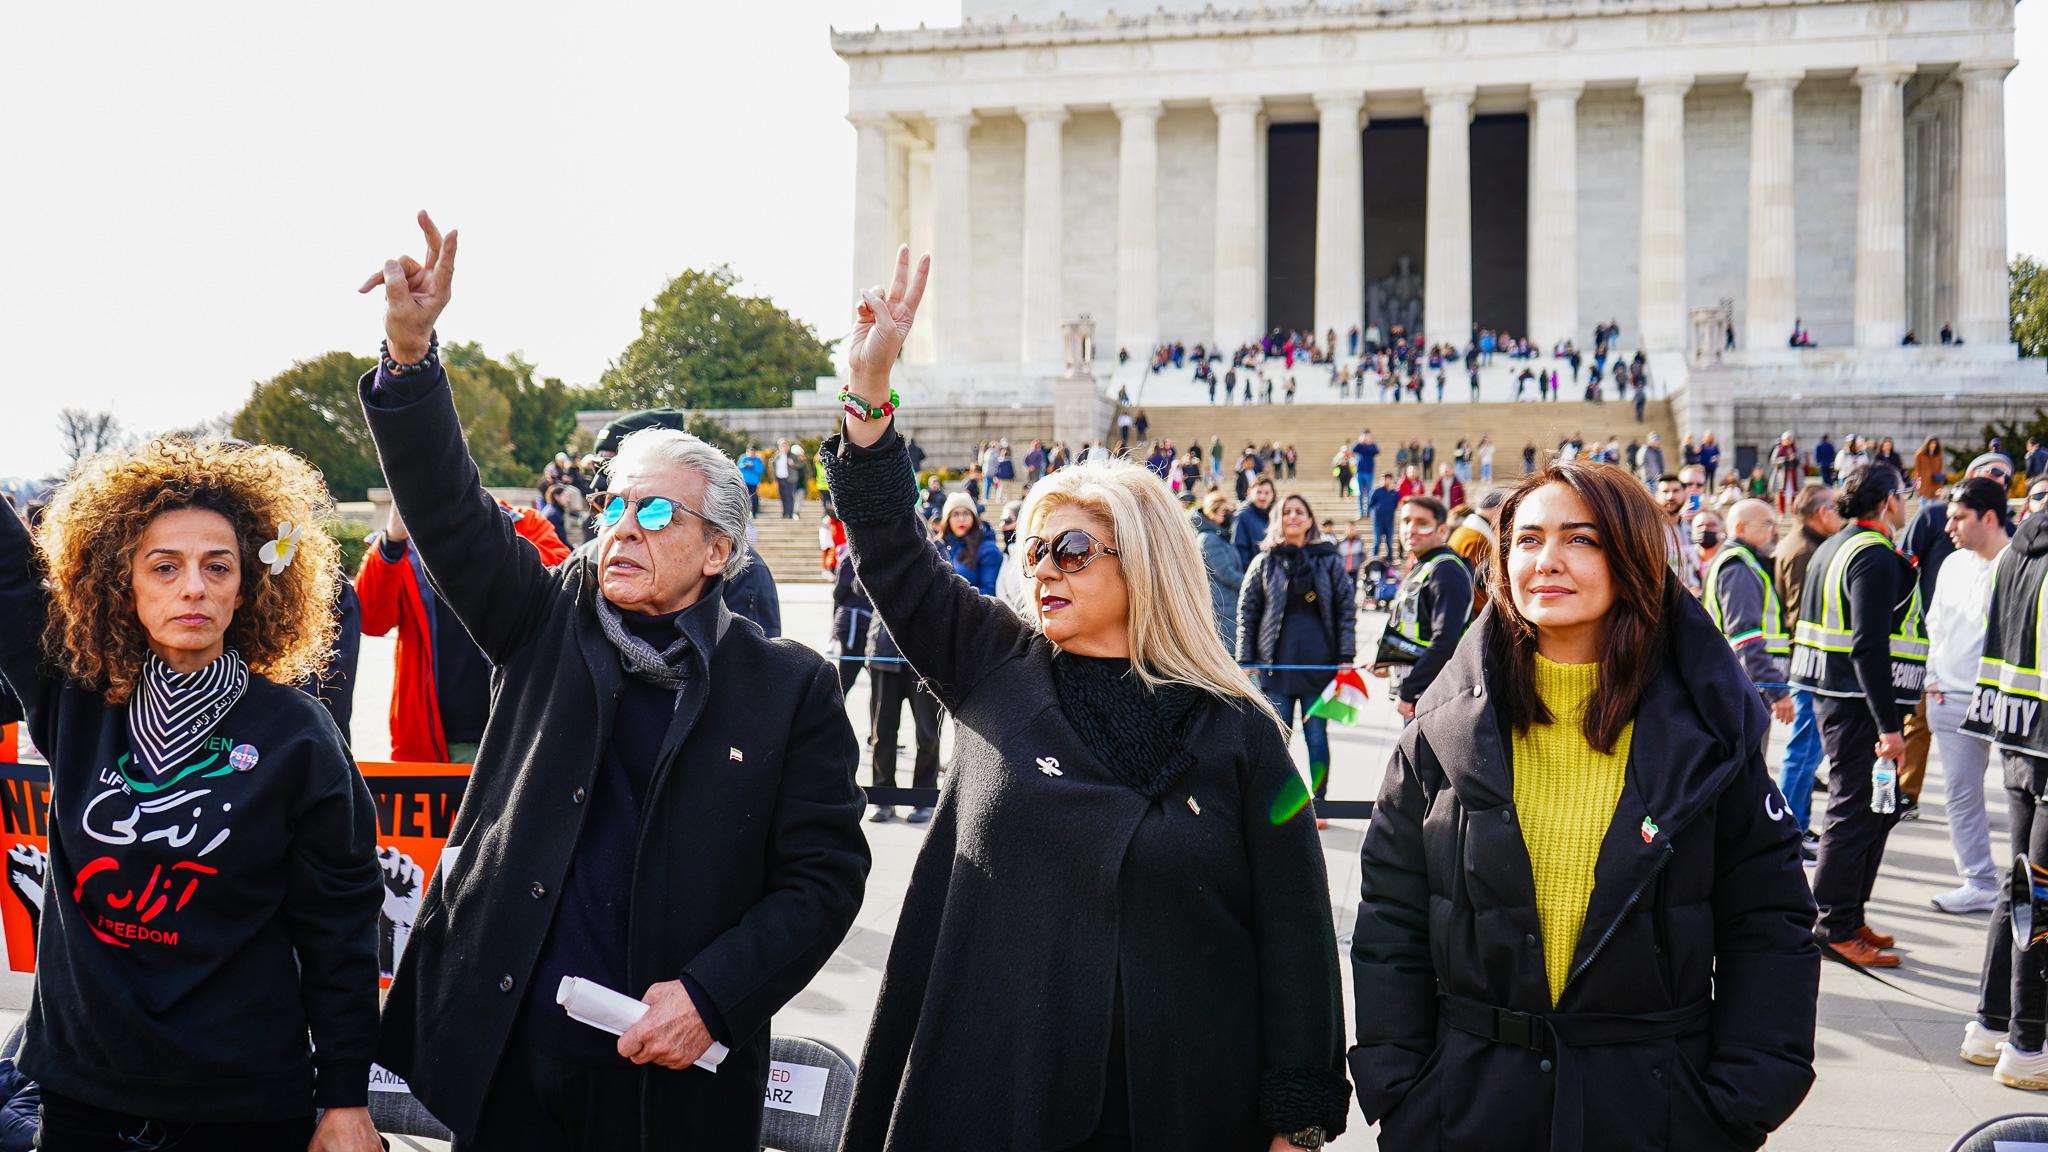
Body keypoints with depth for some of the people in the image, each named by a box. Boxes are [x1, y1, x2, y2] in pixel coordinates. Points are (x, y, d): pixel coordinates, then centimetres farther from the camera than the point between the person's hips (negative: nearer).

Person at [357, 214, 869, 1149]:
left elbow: (825, 873, -4)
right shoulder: (550, 625, 4)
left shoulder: (790, 688, -4)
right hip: (505, 1052, 2)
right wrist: (409, 351, -20)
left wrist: (713, 996, -13)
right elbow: (450, 513, -7)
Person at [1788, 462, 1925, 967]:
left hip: (1832, 694, 10)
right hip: (1860, 700, -10)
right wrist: (1889, 725, -24)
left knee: (1875, 807, 18)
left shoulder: (1833, 547, 15)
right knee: (1858, 811, -5)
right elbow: (1870, 647, -23)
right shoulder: (1876, 557, -15)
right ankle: (1835, 928, 1)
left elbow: (1806, 623, 22)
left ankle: (1848, 918, 24)